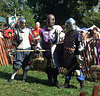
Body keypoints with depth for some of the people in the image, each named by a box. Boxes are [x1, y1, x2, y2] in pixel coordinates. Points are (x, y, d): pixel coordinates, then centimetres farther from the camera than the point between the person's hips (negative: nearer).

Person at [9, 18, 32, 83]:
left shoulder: (28, 30, 7)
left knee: (26, 64, 0)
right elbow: (15, 39, 12)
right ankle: (12, 77, 7)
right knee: (17, 63, -7)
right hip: (19, 49, 0)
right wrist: (17, 42, -10)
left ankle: (24, 78, 11)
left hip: (27, 48, 0)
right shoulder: (17, 31, 8)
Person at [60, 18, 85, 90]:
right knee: (68, 69, 14)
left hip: (73, 55, -7)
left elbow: (79, 46, -14)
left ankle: (82, 84, 7)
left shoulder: (77, 34, -10)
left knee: (76, 69, -4)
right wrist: (63, 54, 23)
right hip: (67, 55, 8)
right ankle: (67, 83, 21)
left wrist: (78, 55, -19)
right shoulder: (67, 34, 15)